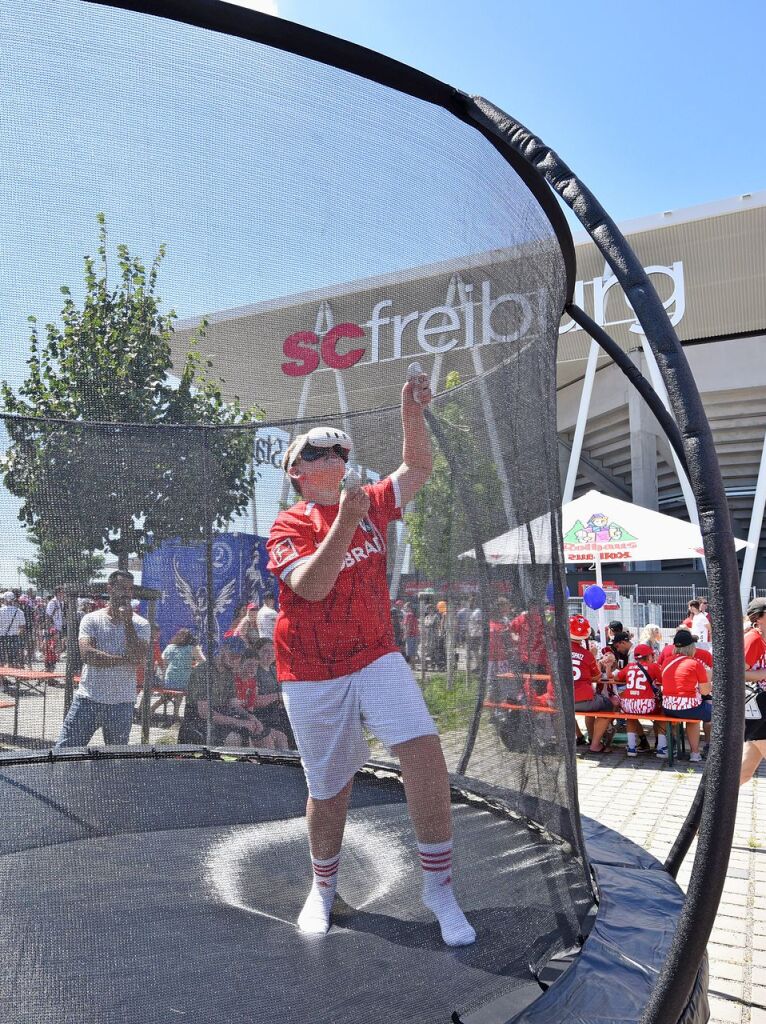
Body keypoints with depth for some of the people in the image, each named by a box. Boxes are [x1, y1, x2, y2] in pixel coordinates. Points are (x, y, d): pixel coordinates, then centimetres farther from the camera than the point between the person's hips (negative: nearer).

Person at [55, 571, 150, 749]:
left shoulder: (140, 624, 1)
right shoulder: (91, 619, 1)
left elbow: (137, 659, -14)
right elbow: (87, 654, -14)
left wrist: (127, 622, -14)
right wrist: (125, 660, -15)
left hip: (121, 703, 1)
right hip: (88, 699, 0)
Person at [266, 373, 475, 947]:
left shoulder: (371, 504, 7)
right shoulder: (289, 526, -6)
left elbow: (418, 469, 7)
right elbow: (311, 586, -21)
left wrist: (413, 414, -8)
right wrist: (344, 523, -31)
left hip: (376, 658, 3)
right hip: (313, 675, -2)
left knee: (424, 748, -18)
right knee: (329, 787, 7)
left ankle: (439, 886, -1)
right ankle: (324, 888, 36)